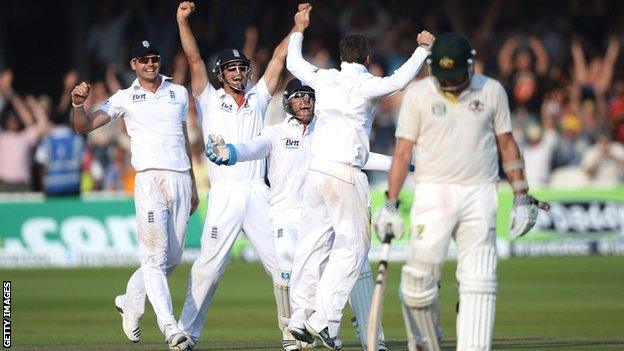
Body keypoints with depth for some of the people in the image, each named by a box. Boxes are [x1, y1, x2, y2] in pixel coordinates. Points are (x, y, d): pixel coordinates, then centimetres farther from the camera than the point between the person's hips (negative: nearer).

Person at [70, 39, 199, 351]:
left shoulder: (179, 93, 16)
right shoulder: (125, 99, 6)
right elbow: (84, 126, 1)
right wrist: (78, 104, -20)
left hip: (181, 179, 4)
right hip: (150, 181, -4)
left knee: (173, 258, 7)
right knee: (155, 255, -13)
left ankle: (131, 302, 29)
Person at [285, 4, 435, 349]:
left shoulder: (323, 78, 10)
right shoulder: (364, 85, -7)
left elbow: (293, 63, 28)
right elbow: (398, 81, -24)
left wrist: (299, 30, 42)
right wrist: (423, 49, -14)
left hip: (316, 170, 7)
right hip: (345, 173, -7)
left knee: (313, 243, 10)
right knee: (352, 246, -2)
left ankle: (300, 316, 8)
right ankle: (322, 318, -10)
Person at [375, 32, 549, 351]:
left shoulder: (491, 91, 7)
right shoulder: (417, 95, 1)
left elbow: (507, 145, 12)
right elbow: (403, 151, 1)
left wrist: (522, 198, 8)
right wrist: (390, 204, -6)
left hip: (480, 195, 1)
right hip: (433, 193, -1)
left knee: (478, 283, -6)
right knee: (419, 280, -6)